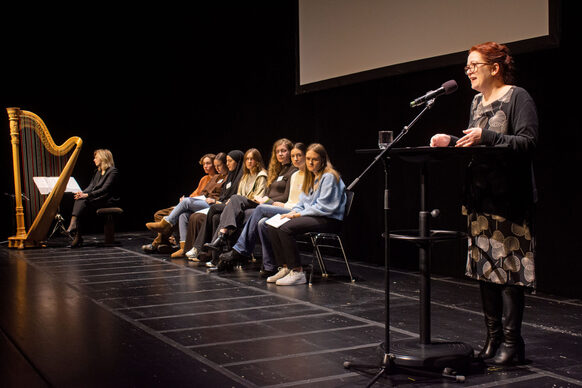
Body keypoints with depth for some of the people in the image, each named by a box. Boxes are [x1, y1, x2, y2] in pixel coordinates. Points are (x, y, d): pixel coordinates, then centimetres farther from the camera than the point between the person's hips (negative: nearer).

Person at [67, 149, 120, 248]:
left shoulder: (112, 171, -9)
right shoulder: (98, 171, 19)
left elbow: (104, 189, -18)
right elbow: (91, 186, 11)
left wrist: (87, 195, -25)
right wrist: (82, 193, -10)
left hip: (109, 201, -7)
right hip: (98, 199, 7)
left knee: (84, 201, -29)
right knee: (79, 200, -21)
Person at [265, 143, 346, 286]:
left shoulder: (329, 176, -10)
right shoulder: (310, 177, 20)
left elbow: (323, 207, -17)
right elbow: (302, 202, 22)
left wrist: (298, 214, -16)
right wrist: (294, 212, -1)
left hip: (329, 220, -9)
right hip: (311, 216, 9)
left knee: (285, 228, -29)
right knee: (272, 226, -7)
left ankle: (297, 272, -24)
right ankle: (285, 267, -4)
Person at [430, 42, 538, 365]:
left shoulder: (517, 97, -6)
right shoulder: (477, 101, 18)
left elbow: (528, 141, -16)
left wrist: (486, 136, -24)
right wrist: (451, 141, 5)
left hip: (509, 198, -8)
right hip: (479, 197, 8)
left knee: (509, 267, -6)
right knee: (483, 267, 9)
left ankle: (511, 341, 2)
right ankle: (493, 338, 17)